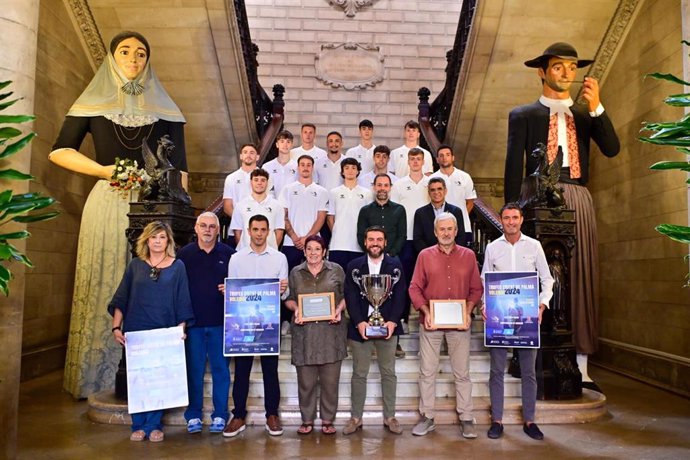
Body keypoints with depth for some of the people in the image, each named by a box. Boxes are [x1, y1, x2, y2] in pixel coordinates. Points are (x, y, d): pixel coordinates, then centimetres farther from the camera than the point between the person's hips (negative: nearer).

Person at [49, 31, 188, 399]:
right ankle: (97, 379, 11)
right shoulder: (93, 102, 11)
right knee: (104, 287, 1)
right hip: (107, 204, 0)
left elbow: (178, 167, 5)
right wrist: (104, 171, -6)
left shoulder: (164, 109, 11)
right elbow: (59, 151, 9)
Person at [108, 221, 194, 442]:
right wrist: (116, 327, -3)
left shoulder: (177, 266, 2)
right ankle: (138, 425, 19)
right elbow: (121, 299, 5)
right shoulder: (135, 265, 6)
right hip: (135, 332, 1)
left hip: (164, 333, -1)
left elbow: (183, 302, 1)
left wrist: (181, 328, -7)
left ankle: (154, 425, 18)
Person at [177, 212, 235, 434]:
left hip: (220, 322, 0)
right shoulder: (184, 254, 5)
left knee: (221, 369, 7)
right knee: (194, 370, 8)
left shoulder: (228, 254, 4)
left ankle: (220, 414, 18)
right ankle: (193, 415, 21)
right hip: (193, 322, 0)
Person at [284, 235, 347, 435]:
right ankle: (307, 420, 21)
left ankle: (328, 420, 20)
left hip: (330, 332, -1)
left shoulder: (336, 270, 6)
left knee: (330, 380, 5)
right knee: (305, 380, 5)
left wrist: (339, 309, -9)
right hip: (304, 333, 1)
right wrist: (295, 309, -7)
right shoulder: (295, 273, 10)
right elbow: (289, 299, 13)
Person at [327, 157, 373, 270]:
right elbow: (330, 218, 10)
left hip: (359, 245, 0)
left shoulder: (367, 193, 8)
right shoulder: (334, 193, 9)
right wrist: (337, 233, 3)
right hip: (338, 245, 0)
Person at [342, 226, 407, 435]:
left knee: (388, 373, 9)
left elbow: (400, 295, -1)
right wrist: (359, 322, -15)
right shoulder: (354, 266, 3)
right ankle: (355, 417, 19)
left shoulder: (395, 265, 4)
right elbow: (350, 297, -3)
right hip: (360, 326, 0)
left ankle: (390, 417, 21)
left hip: (388, 326, 1)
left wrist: (393, 321, -13)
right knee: (359, 374, 8)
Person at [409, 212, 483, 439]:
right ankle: (427, 418, 19)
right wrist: (425, 311, -11)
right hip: (431, 322, 0)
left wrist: (468, 311, -8)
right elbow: (415, 288, 1)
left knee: (462, 373, 7)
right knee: (427, 372, 7)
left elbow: (476, 289, 7)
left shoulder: (468, 255, 5)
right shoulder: (425, 255, 2)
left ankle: (466, 418, 18)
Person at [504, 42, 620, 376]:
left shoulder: (586, 115, 20)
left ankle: (580, 365, 5)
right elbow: (513, 165, 3)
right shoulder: (523, 115, 12)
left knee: (581, 275, 0)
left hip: (578, 200, 3)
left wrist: (596, 107, -4)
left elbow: (612, 149, 5)